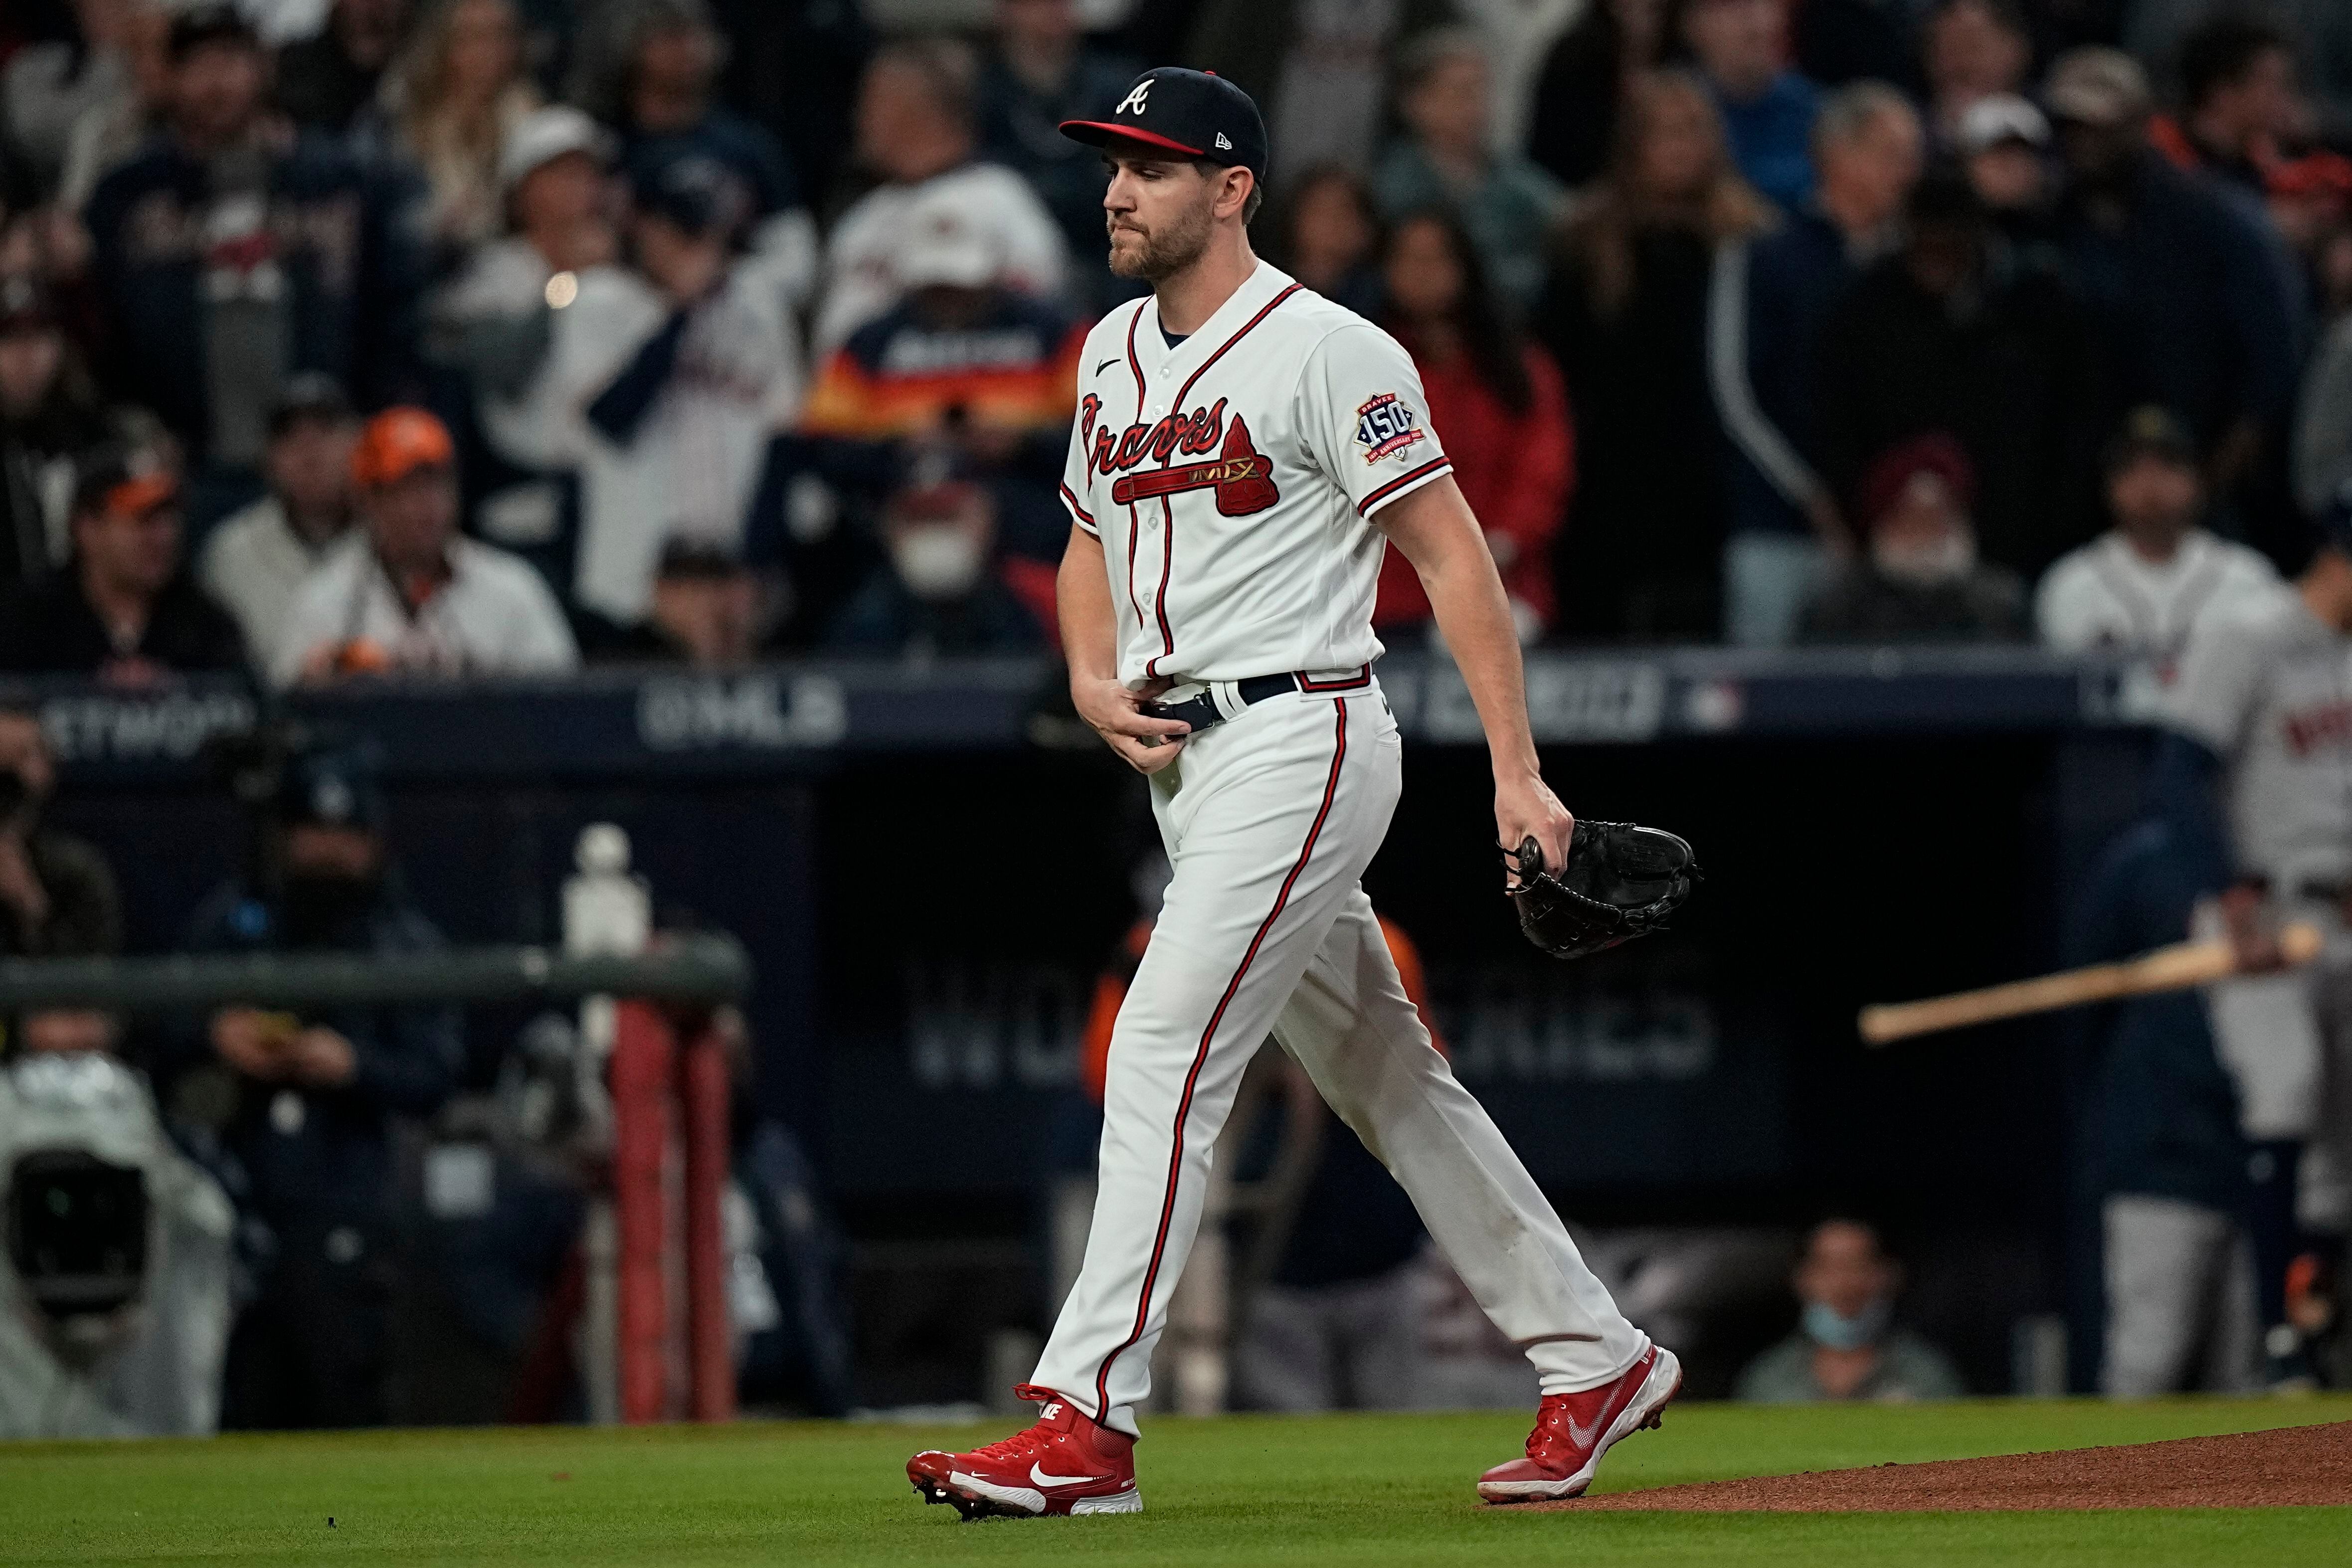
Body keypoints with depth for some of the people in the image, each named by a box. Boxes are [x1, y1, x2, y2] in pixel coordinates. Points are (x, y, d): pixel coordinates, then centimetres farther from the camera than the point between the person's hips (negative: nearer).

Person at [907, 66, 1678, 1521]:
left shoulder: (1325, 352, -12)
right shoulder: (1113, 353, 13)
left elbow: (1454, 553, -13)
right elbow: (1093, 541, 26)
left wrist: (1518, 774, -17)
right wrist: (1093, 677, 4)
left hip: (1298, 738, -9)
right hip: (1182, 755, 9)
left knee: (1164, 1059, -17)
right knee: (1388, 1079, 14)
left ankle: (1086, 1423, -18)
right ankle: (1599, 1358, 24)